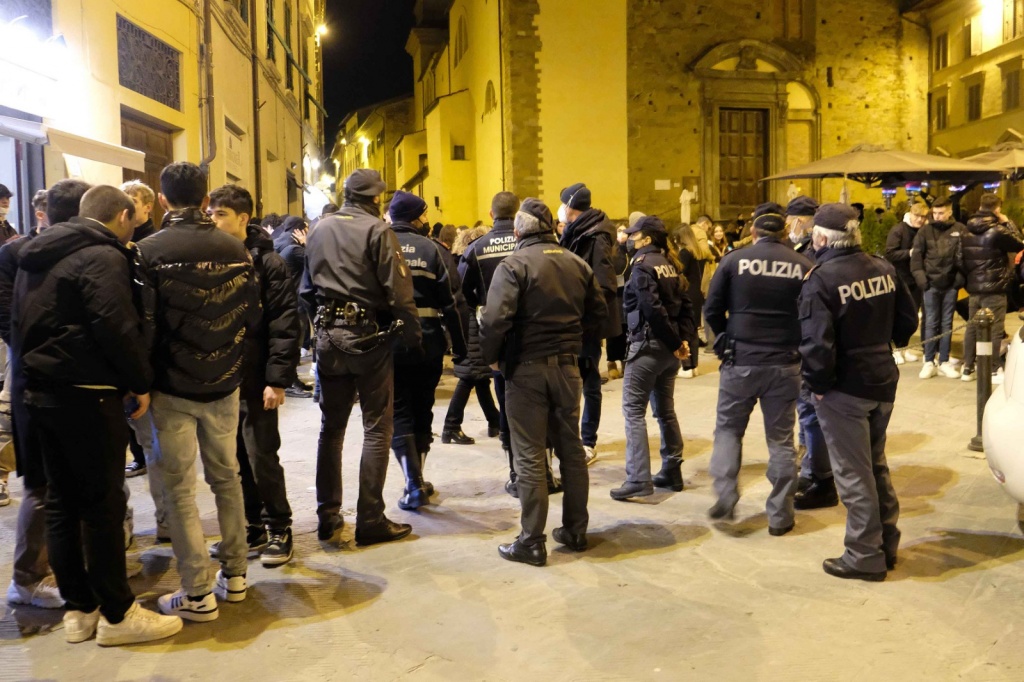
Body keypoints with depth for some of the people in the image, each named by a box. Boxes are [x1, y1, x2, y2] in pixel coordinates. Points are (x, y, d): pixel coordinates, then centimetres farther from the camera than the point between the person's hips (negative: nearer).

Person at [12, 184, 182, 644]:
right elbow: (117, 328, -21)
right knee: (103, 503, -1)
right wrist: (141, 382, -10)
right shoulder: (102, 257, -14)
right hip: (87, 395, -9)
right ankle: (117, 614, 8)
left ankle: (78, 607, 21)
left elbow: (19, 325, 20)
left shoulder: (38, 256, 16)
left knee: (60, 501, 12)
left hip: (40, 389, 9)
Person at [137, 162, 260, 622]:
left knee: (178, 487, 5)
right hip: (224, 382, 4)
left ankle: (198, 593, 9)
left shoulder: (150, 251, -13)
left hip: (172, 385, -4)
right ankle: (234, 575, 26)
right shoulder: (235, 249, -2)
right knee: (226, 477, 17)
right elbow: (252, 315, 1)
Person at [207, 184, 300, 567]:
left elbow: (285, 326, -11)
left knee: (262, 457, 1)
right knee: (236, 459, 12)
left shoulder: (267, 263, -7)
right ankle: (253, 528, 25)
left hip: (254, 379, -5)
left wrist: (277, 380, -16)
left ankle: (279, 530, 17)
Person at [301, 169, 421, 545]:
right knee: (377, 427, 3)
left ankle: (328, 516, 19)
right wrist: (413, 335, -7)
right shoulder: (377, 230, -10)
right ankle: (370, 519, 5)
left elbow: (307, 288, 14)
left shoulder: (319, 230, 9)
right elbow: (398, 290, -14)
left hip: (328, 335, 6)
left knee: (331, 426, 13)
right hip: (368, 335, -6)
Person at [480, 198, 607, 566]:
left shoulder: (514, 264, -13)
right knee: (572, 449, 15)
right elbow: (599, 312, 9)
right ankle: (575, 530, 26)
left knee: (530, 457, 1)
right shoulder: (577, 263, 5)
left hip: (526, 368, -5)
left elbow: (495, 319, -23)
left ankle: (532, 542, 7)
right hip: (567, 367, 5)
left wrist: (490, 356, -8)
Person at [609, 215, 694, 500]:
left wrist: (675, 342, -14)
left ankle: (639, 479, -8)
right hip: (669, 347, 8)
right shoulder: (668, 264, 13)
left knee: (633, 410, -5)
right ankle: (672, 471, 23)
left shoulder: (642, 266, -12)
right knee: (665, 410, 16)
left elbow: (653, 308, -20)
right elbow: (685, 305, 7)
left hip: (648, 345, -8)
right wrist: (685, 339, -1)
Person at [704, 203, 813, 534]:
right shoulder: (803, 266, -2)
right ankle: (780, 515, 15)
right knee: (781, 439, 10)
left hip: (740, 361, -1)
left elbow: (712, 310, -2)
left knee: (728, 429, 16)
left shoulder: (734, 261, -5)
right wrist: (794, 345, 14)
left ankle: (725, 496, 6)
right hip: (785, 364, 1)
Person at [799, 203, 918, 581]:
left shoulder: (821, 279, -19)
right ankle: (887, 544, 32)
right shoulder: (883, 268, 2)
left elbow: (816, 342, -26)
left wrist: (818, 383, -13)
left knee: (853, 473, 4)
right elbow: (907, 320, 9)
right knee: (876, 464, 21)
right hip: (883, 381, 7)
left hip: (845, 387, -7)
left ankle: (866, 555, 14)